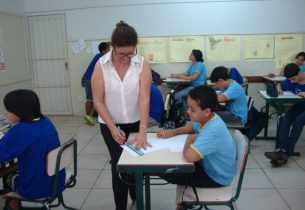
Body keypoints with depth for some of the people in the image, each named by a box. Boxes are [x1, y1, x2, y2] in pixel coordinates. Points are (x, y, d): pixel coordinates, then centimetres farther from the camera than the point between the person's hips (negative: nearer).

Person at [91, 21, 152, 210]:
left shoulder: (142, 65, -14)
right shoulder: (101, 66, -14)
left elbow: (144, 98, -19)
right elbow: (98, 101, -12)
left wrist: (142, 131, -27)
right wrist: (113, 128, -17)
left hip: (136, 123, 1)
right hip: (110, 125, -1)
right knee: (119, 164, 3)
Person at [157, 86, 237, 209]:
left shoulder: (213, 130, -39)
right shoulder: (206, 119, -9)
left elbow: (189, 156, -50)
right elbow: (192, 127, 15)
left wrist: (190, 140, -27)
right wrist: (173, 132, -4)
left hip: (216, 177, -9)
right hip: (209, 165, 9)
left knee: (167, 172, -9)